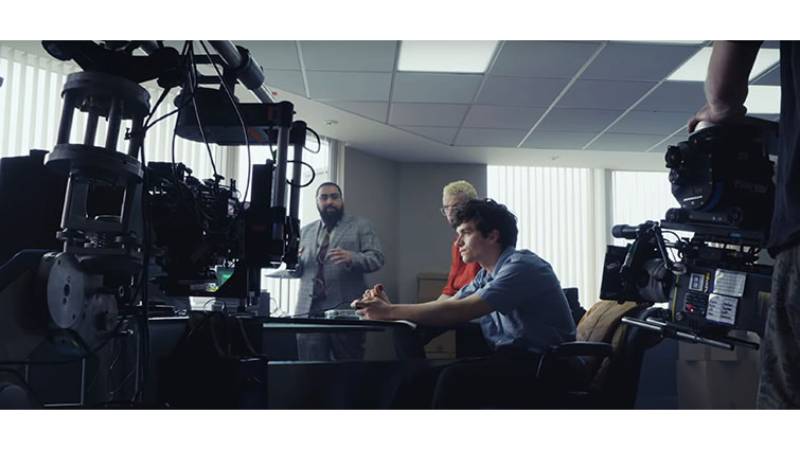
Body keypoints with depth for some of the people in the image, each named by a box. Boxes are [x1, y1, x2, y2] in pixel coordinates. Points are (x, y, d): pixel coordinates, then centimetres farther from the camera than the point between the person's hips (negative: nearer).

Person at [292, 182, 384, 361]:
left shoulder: (360, 226, 8)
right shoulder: (306, 231, 19)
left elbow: (376, 258, -3)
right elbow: (297, 271, 18)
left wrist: (351, 258, -22)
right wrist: (293, 259, -5)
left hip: (345, 310, -3)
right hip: (308, 310, 3)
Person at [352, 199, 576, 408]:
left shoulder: (521, 266, -15)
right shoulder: (486, 276, 15)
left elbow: (460, 312, -24)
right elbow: (444, 305, 5)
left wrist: (390, 311, -21)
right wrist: (390, 307, -11)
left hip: (543, 365, -8)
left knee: (455, 379, -27)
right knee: (422, 378, -6)